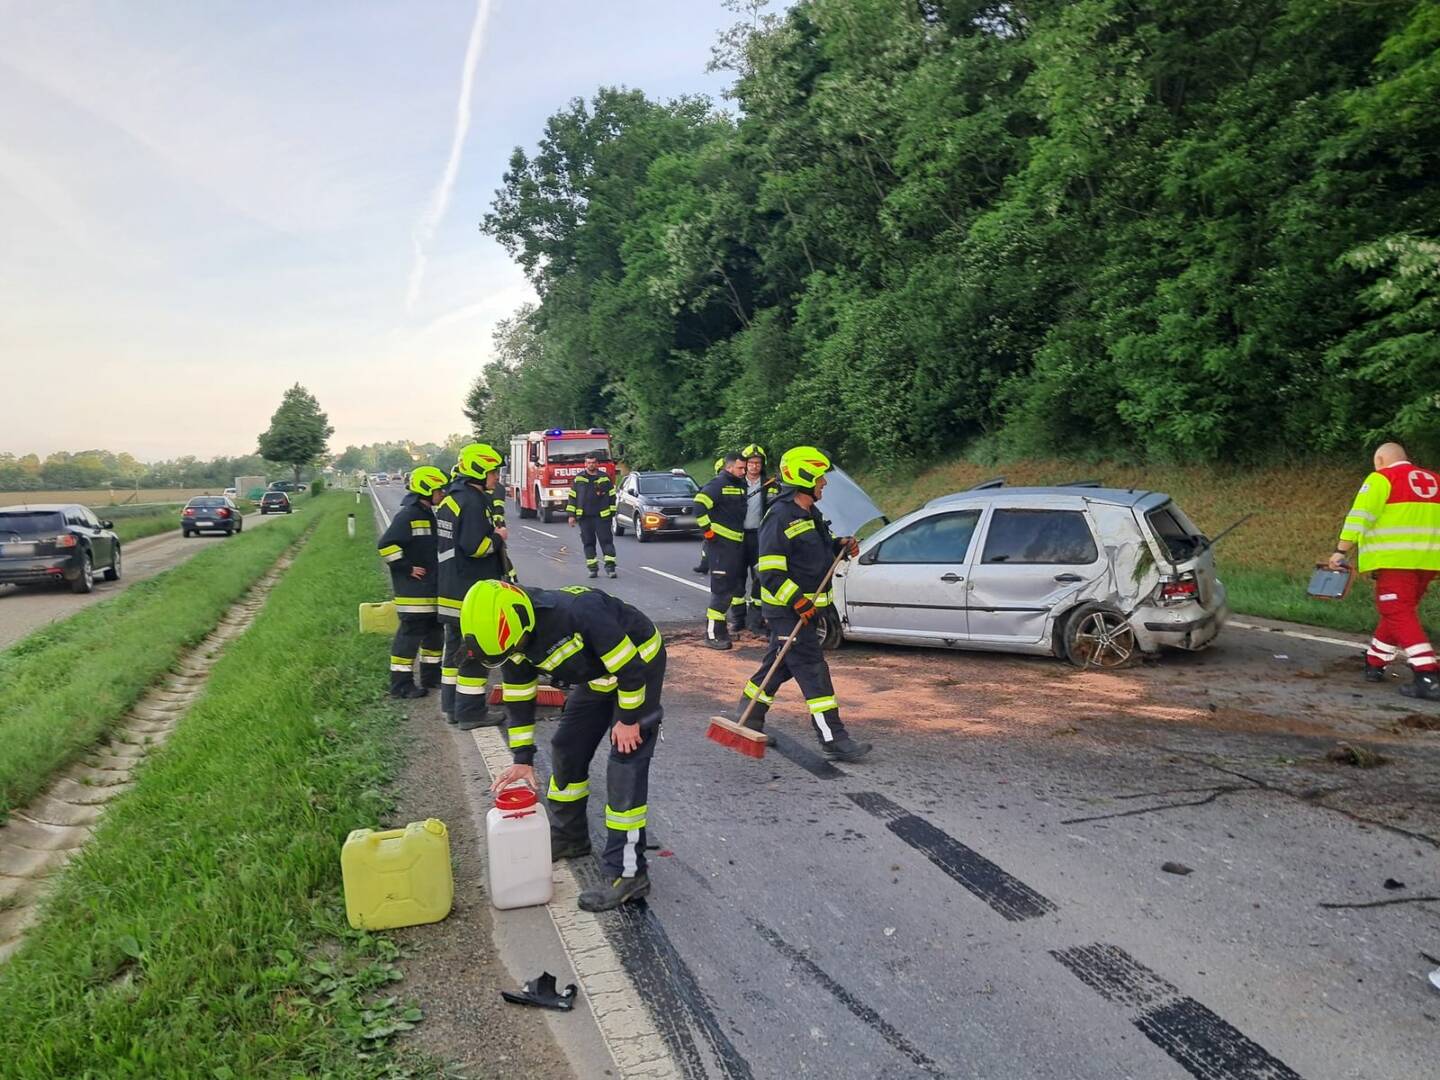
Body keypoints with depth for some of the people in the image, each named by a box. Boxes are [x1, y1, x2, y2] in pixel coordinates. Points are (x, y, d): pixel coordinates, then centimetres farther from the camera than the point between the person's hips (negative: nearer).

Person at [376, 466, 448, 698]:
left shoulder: (429, 516, 15)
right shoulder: (407, 516, -15)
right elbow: (386, 544, -22)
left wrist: (438, 574, 21)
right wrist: (407, 568, -17)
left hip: (433, 589, 10)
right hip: (413, 590, -10)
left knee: (435, 630, 16)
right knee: (410, 633, -6)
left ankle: (431, 675, 28)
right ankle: (400, 683, 1)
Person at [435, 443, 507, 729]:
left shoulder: (450, 499, 14)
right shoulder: (473, 502, -17)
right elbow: (475, 546, -25)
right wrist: (498, 538, -9)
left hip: (451, 590, 10)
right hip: (473, 595, -10)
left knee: (456, 647, 17)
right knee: (474, 652, -3)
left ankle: (452, 706, 25)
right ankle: (470, 713, 2)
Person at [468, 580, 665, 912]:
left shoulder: (578, 610, -39)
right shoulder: (512, 638, -13)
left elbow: (629, 667, -30)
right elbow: (518, 700, -1)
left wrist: (628, 719, -19)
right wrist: (522, 759, -1)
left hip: (639, 663, -8)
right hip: (597, 677, 8)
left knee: (625, 765, -12)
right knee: (566, 748, 10)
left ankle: (627, 873, -7)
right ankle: (568, 837, 32)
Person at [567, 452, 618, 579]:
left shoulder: (605, 478, 6)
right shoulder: (578, 478, 8)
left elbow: (612, 496, 9)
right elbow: (572, 497, 10)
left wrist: (612, 513, 3)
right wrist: (572, 515, 5)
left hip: (602, 516, -1)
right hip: (584, 517, 2)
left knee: (606, 541, -6)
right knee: (588, 543, 4)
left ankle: (610, 567, -7)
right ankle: (593, 568, 9)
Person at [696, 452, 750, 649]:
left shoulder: (739, 486, 16)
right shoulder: (718, 485, -12)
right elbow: (699, 506, -23)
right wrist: (708, 530, -21)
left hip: (737, 542, 9)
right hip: (721, 544, -9)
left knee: (738, 581, 25)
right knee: (722, 588, -12)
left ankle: (738, 614, 48)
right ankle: (713, 633, -10)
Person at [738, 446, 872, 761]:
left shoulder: (811, 514, 13)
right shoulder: (780, 519, -19)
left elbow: (818, 548, 29)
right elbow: (770, 573, -22)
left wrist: (841, 545, 8)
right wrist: (799, 602, -25)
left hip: (805, 607, 10)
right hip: (787, 609, -10)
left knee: (780, 664, 18)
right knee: (813, 671, -9)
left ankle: (749, 719, 32)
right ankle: (834, 740, -6)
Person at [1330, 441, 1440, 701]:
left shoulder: (1381, 478, -1)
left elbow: (1360, 516, -11)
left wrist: (1341, 551, -12)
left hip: (1395, 559, -7)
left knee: (1399, 614, -7)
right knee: (1397, 611, 18)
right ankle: (1374, 663, 27)